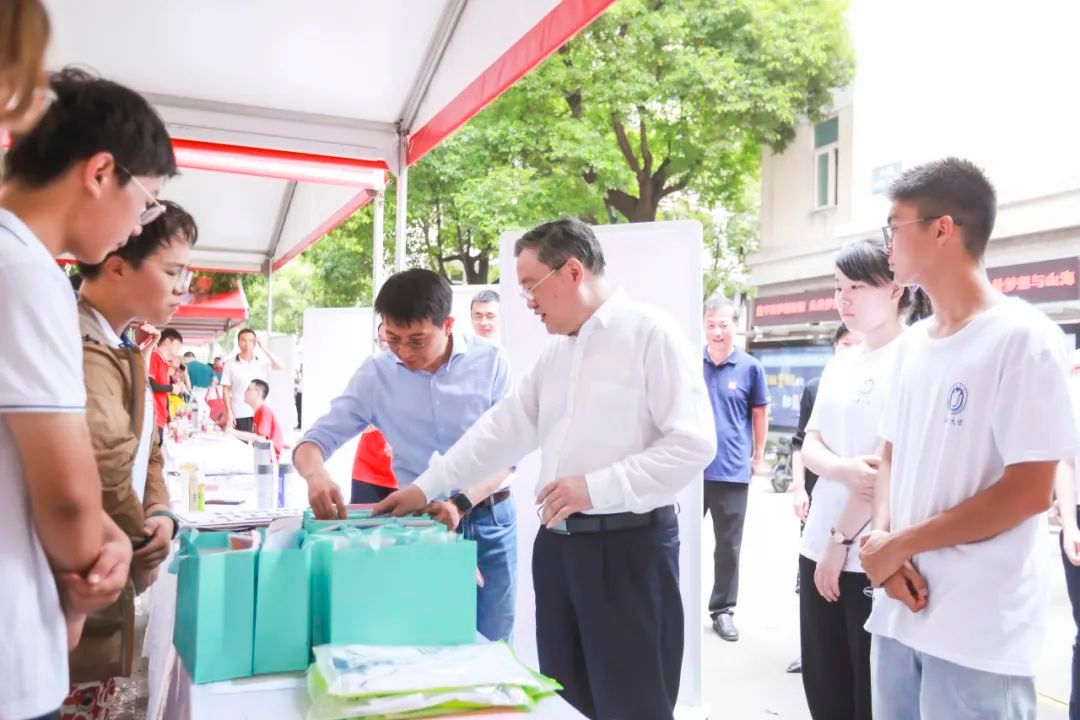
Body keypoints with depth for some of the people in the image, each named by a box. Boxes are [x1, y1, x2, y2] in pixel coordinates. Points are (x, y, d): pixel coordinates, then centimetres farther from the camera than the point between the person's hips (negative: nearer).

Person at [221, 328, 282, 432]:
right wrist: (229, 413, -5)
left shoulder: (263, 362, 7)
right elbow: (226, 390, 3)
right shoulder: (230, 364, 3)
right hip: (240, 416, -1)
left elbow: (280, 366, -9)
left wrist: (264, 349, -11)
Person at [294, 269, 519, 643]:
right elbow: (316, 438, -3)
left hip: (489, 520, 0)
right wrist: (316, 475, -27)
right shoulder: (376, 373, -5)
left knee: (491, 647, 9)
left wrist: (462, 503, -25)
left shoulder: (490, 362, -8)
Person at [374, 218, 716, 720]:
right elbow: (502, 430, 15)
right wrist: (425, 488, 12)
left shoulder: (650, 335, -10)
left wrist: (597, 486, -20)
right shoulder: (555, 353, 14)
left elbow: (693, 443, -16)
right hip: (557, 543, 8)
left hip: (628, 545, -7)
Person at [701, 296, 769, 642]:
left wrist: (758, 455, 8)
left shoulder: (750, 367, -3)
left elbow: (759, 413, 8)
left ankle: (723, 609, 23)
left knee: (728, 545, 9)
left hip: (732, 470, -1)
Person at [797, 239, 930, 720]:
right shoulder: (838, 365, 12)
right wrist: (843, 469, -15)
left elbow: (890, 462, -16)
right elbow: (810, 445, 8)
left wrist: (842, 540, -13)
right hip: (818, 545, 7)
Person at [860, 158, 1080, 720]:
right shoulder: (912, 343, 9)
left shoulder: (1023, 338, -12)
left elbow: (1029, 491, -16)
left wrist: (898, 544, -11)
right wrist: (882, 538, -5)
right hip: (901, 609, 6)